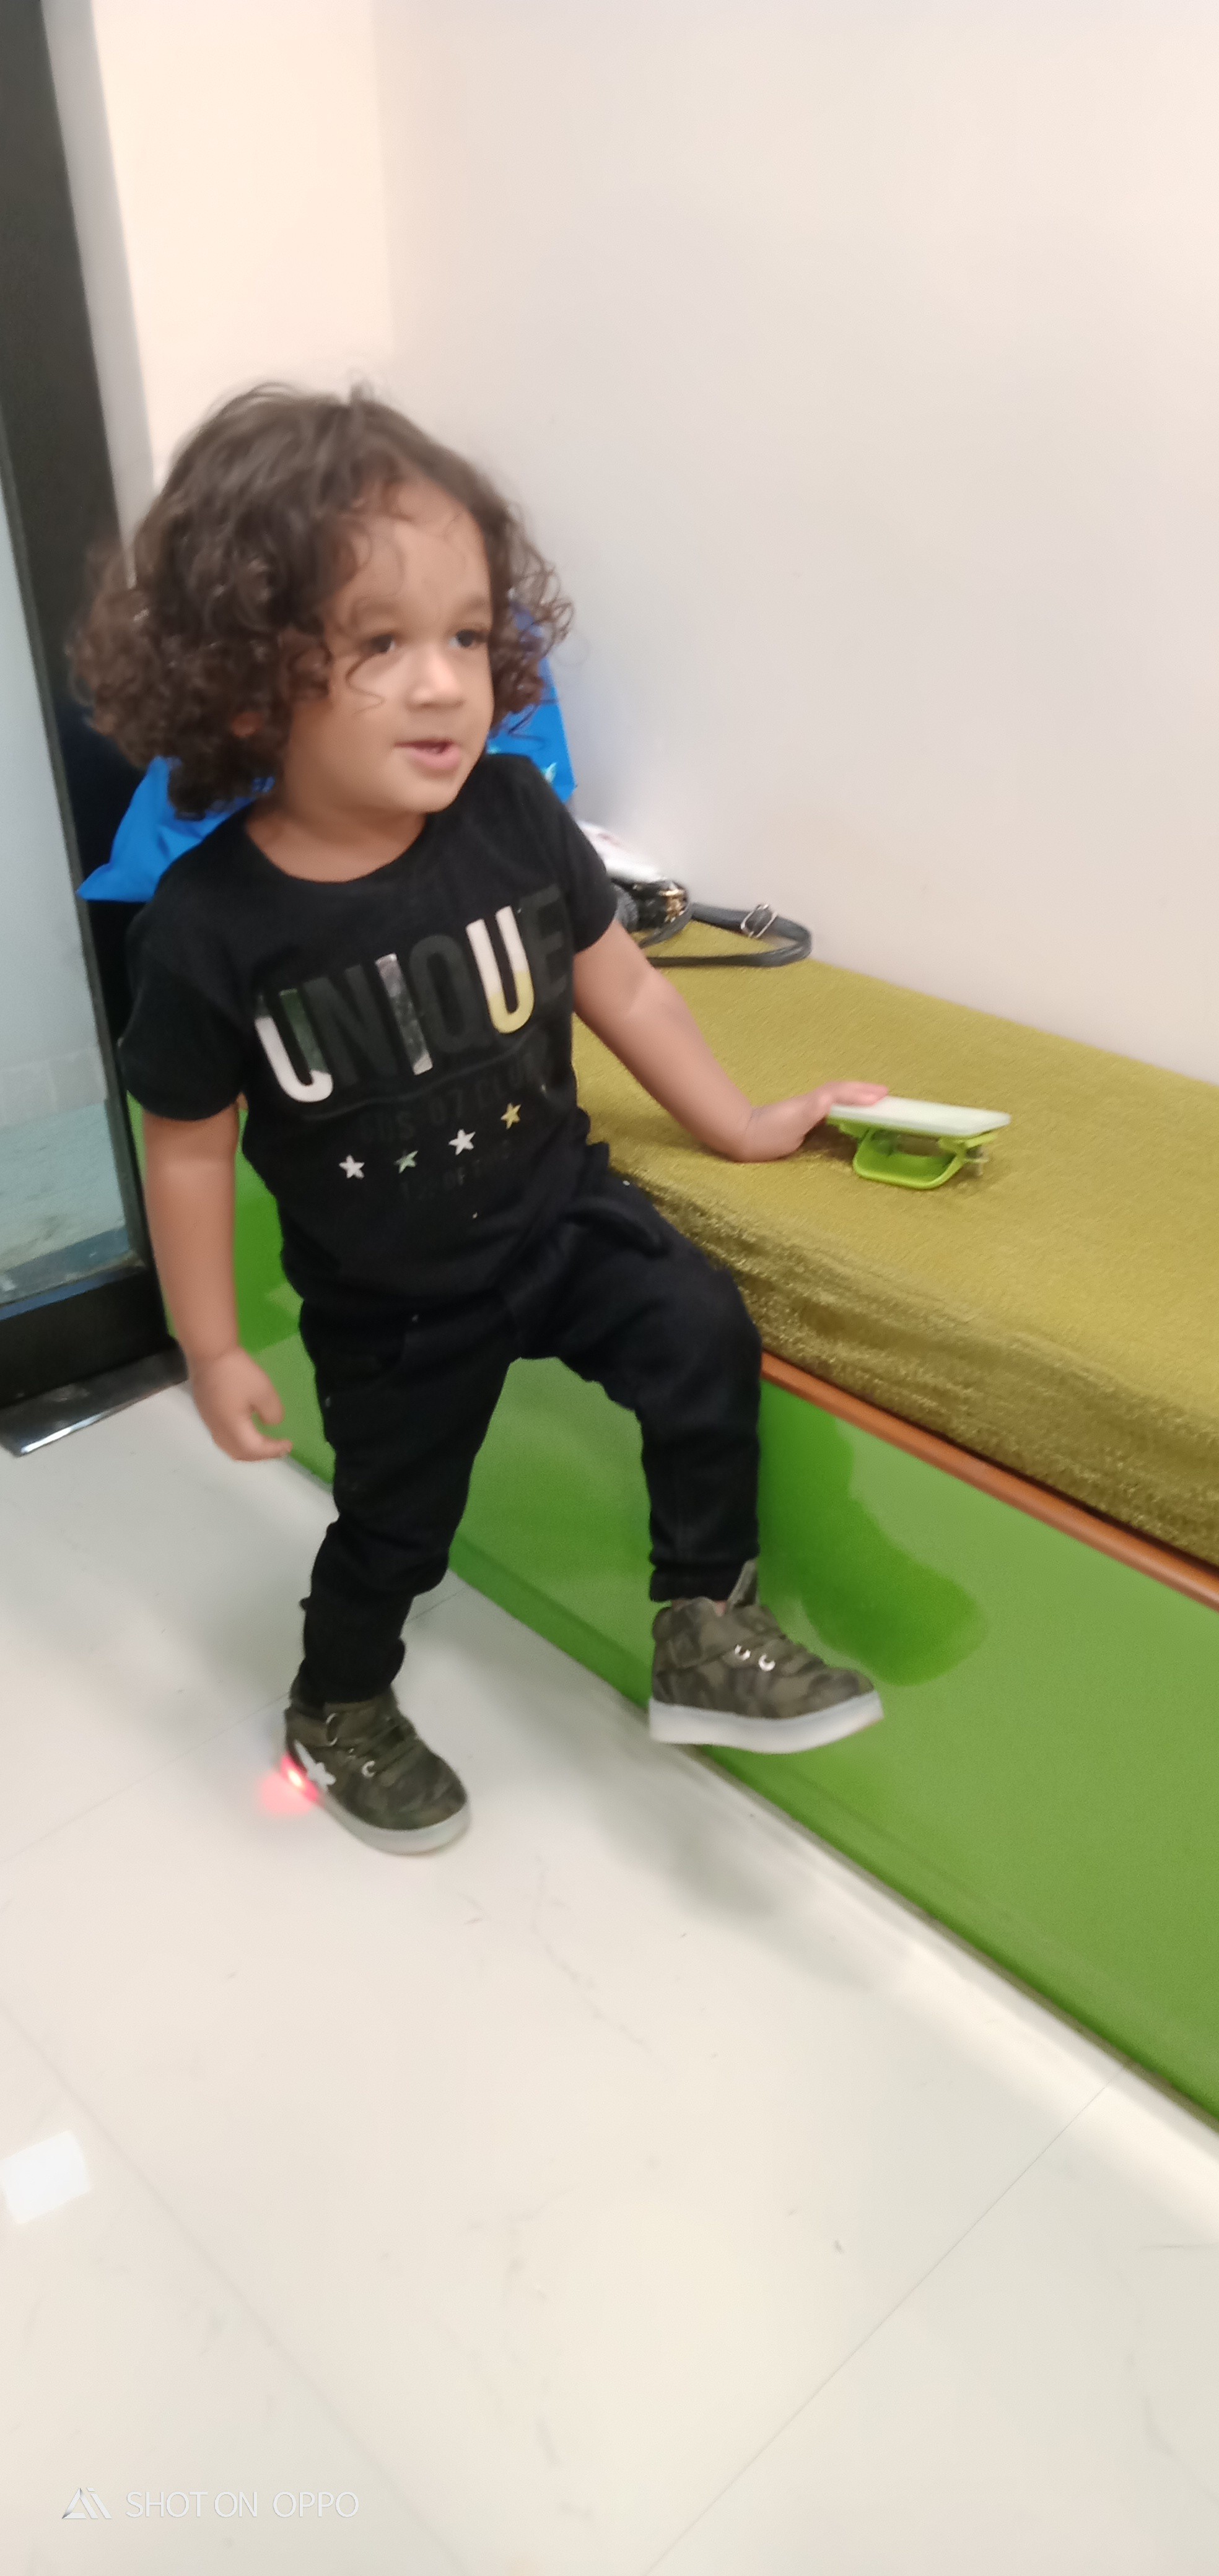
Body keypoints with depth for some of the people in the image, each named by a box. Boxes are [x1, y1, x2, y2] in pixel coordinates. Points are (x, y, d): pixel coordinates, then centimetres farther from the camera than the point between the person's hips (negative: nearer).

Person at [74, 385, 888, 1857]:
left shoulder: (513, 818, -16)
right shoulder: (211, 925, -23)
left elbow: (614, 980, 0)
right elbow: (189, 1146, -12)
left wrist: (740, 1125, 6)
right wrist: (212, 1351, -5)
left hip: (559, 1213, 2)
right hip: (386, 1305, -2)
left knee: (704, 1335, -22)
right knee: (393, 1524, 16)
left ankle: (705, 1633, 0)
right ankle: (337, 1710, 49)